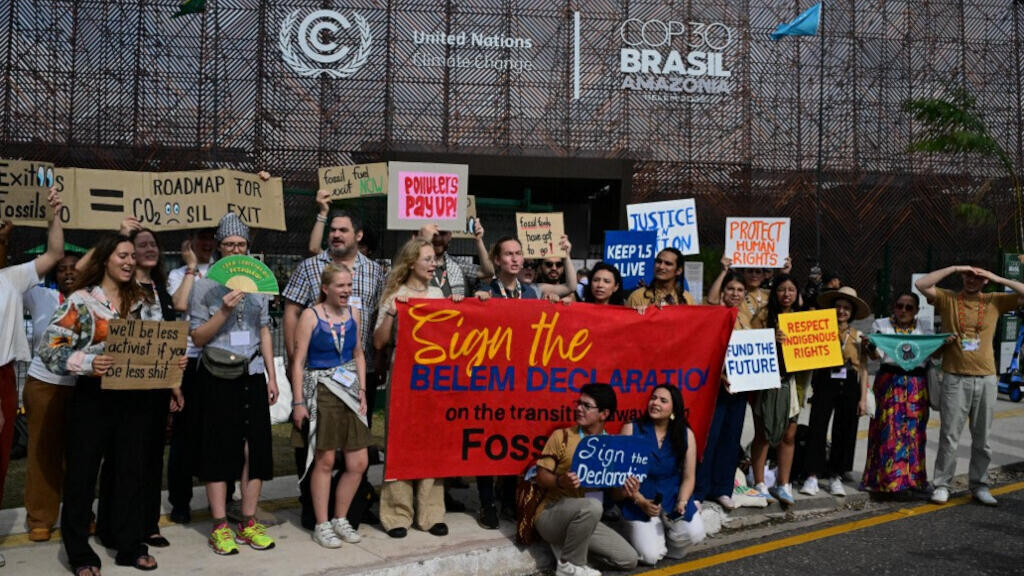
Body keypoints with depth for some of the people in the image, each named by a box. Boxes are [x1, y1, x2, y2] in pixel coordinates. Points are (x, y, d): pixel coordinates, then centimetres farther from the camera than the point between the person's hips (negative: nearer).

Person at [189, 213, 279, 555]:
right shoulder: (205, 284, -1)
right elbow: (197, 337, -4)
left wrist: (271, 377, 9)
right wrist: (224, 312, -19)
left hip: (252, 374, 4)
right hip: (218, 377, -3)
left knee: (255, 448, 4)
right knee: (219, 450, 2)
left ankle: (249, 523, 14)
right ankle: (220, 526, 10)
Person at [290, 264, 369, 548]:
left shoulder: (353, 314, 8)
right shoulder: (310, 316, -8)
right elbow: (298, 361, -8)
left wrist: (362, 390, 7)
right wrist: (298, 402, -11)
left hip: (349, 390, 5)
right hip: (321, 391, -5)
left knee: (358, 463, 4)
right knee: (325, 461, 2)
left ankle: (340, 519, 22)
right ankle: (322, 525, 16)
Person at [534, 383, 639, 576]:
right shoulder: (561, 436, -7)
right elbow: (541, 476, -9)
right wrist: (560, 481, -30)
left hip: (584, 518, 5)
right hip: (551, 515, -5)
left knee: (628, 559, -5)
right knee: (592, 506, -35)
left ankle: (569, 546, 9)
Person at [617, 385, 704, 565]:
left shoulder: (686, 434, -2)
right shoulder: (631, 429, -9)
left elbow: (688, 477, 1)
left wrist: (682, 503, -15)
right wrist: (641, 502, -19)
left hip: (673, 498, 3)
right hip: (639, 500, -2)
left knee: (695, 534, -23)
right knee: (651, 557, -16)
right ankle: (635, 530, 20)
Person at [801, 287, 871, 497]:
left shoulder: (858, 336, 10)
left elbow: (863, 369, 9)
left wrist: (863, 398, 3)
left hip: (849, 386, 2)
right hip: (825, 383, -2)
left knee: (844, 432, 6)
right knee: (817, 428, -8)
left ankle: (835, 476, 18)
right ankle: (812, 476, -1)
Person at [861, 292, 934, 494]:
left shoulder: (926, 328, 12)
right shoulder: (881, 325, 6)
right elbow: (877, 355, -2)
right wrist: (870, 346, -24)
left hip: (917, 384, 2)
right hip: (889, 382, -2)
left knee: (914, 430, 1)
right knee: (889, 429, -5)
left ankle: (912, 476, 11)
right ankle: (885, 477, 1)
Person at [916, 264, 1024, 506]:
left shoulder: (995, 301, 8)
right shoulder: (947, 299, 2)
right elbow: (921, 284, -11)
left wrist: (998, 279, -4)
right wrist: (953, 268, -9)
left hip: (986, 379, 2)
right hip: (955, 379, -2)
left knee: (982, 438, 11)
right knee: (949, 436, 0)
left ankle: (979, 485, 22)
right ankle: (942, 485, 8)